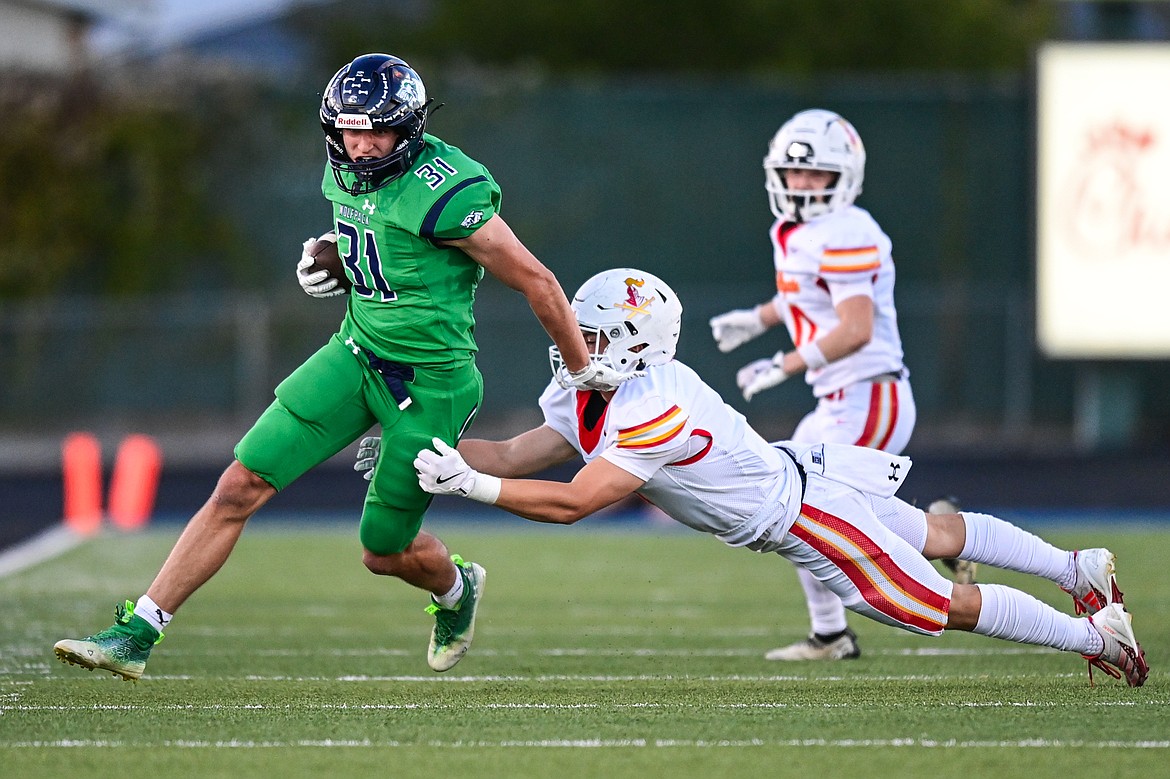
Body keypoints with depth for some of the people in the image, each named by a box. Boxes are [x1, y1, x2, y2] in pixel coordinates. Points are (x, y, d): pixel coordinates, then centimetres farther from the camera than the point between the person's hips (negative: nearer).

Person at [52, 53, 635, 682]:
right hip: (356, 353, 6)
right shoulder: (346, 172, 0)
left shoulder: (442, 192, -24)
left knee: (385, 550, 6)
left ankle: (456, 590, 44)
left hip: (429, 382, -6)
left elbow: (535, 282, -15)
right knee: (240, 487, -4)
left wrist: (583, 370, -4)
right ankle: (137, 635, -3)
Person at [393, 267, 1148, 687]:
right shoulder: (585, 396, -6)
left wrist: (467, 482, -38)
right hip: (795, 476, 9)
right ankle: (1080, 569, 43)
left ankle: (1098, 631, 18)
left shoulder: (653, 414, -34)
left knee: (945, 605, 4)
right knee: (938, 537, 26)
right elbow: (513, 456, -1)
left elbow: (570, 502, -38)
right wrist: (421, 447, -12)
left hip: (808, 515, -9)